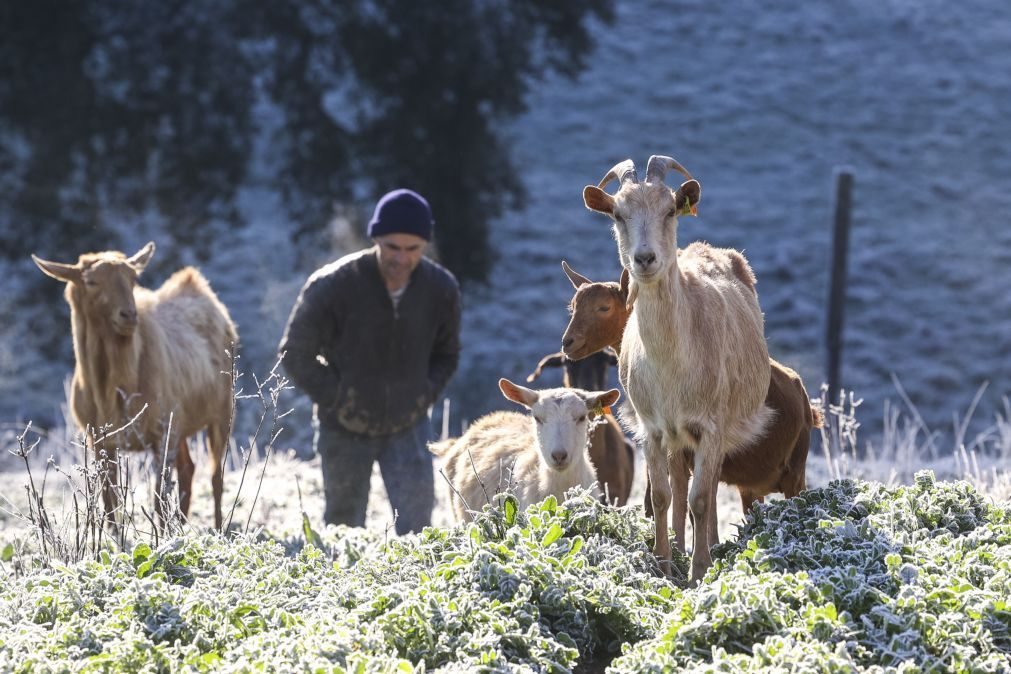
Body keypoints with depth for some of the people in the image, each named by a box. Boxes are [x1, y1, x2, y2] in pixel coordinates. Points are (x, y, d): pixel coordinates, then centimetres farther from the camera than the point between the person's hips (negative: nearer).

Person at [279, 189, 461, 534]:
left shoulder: (441, 289, -8)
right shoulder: (333, 285, -19)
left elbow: (446, 354, 12)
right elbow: (295, 354, -7)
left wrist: (425, 394, -4)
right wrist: (338, 400, -12)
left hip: (408, 426, 2)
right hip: (345, 430, -1)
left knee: (417, 515, -11)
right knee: (344, 522, 10)